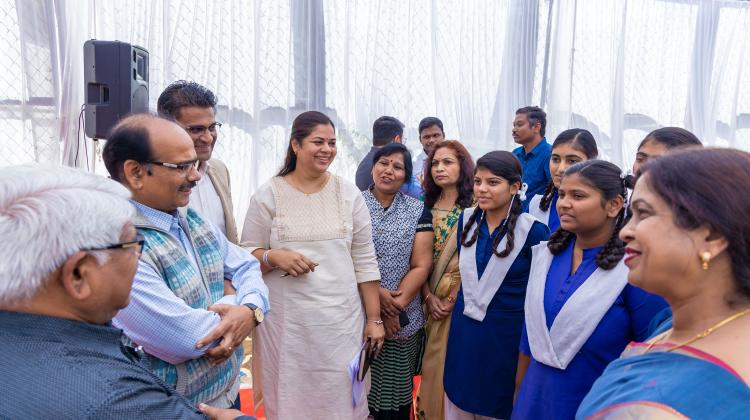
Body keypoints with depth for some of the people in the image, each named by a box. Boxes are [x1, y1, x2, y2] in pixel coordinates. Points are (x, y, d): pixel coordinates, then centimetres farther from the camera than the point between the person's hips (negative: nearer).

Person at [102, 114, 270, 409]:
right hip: (179, 409, -7)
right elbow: (190, 339, -29)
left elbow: (247, 267, 4)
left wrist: (251, 310, -17)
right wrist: (240, 305, -11)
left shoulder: (193, 220, 0)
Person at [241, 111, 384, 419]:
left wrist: (374, 319, 2)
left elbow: (365, 261, 4)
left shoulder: (349, 194, 3)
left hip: (342, 319, 1)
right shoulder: (268, 195, -1)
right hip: (286, 320, -1)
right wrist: (272, 257, -17)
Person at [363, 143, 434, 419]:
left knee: (396, 395, 10)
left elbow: (421, 266, -2)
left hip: (403, 323, 1)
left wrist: (396, 304, -13)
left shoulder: (418, 211, 4)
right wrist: (376, 294, -15)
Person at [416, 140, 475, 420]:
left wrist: (454, 299, -13)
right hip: (431, 302, 4)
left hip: (461, 301, -4)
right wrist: (428, 297, -6)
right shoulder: (427, 207, 6)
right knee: (430, 365, 12)